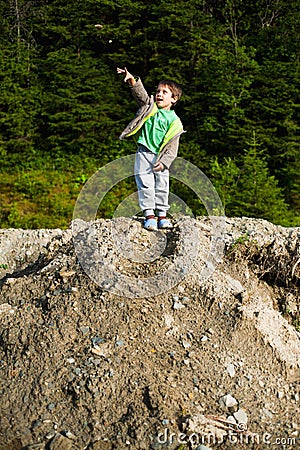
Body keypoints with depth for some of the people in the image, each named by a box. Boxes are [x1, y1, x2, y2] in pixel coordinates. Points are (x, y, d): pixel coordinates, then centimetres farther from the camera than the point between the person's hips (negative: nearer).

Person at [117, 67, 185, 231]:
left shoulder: (174, 121, 1)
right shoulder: (150, 106, 6)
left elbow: (172, 147, -1)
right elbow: (141, 94, -12)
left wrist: (164, 162, -12)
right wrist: (132, 81, -30)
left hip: (160, 158, 0)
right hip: (144, 154, 0)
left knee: (162, 186, 3)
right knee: (145, 184, -3)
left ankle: (162, 214, 15)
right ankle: (149, 214, 4)